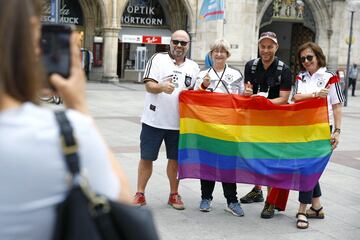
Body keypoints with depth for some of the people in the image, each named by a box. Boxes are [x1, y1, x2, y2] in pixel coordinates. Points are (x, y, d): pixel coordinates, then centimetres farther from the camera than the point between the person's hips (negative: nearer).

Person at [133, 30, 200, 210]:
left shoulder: (193, 67, 10)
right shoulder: (158, 59, -2)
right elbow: (149, 85, -10)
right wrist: (162, 87, -31)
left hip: (178, 122, 3)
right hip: (154, 119, -3)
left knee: (175, 159, 10)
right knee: (146, 158, 5)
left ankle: (174, 195, 24)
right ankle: (140, 195, 16)